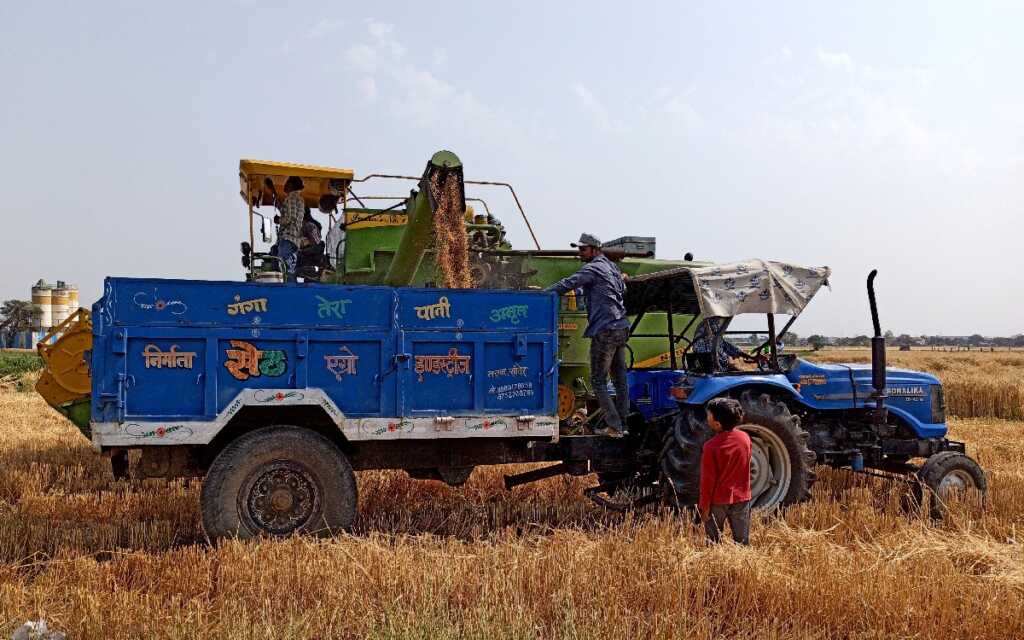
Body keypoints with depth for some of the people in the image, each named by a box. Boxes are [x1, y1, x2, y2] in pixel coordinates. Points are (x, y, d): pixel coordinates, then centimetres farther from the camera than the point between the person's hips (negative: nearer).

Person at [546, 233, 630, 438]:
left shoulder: (592, 269, -9)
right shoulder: (612, 266, 18)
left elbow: (567, 284, -14)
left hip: (605, 331, -9)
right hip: (622, 328, 9)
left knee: (598, 380, -3)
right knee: (620, 379, 11)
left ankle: (613, 427, -5)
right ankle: (622, 425, 15)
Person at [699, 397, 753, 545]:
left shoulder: (711, 446, -22)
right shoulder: (745, 438, -7)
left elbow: (707, 479, -16)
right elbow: (744, 465, 8)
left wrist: (704, 505, -7)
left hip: (718, 501, -4)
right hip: (741, 499, 4)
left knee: (713, 543, 12)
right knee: (742, 542, 15)